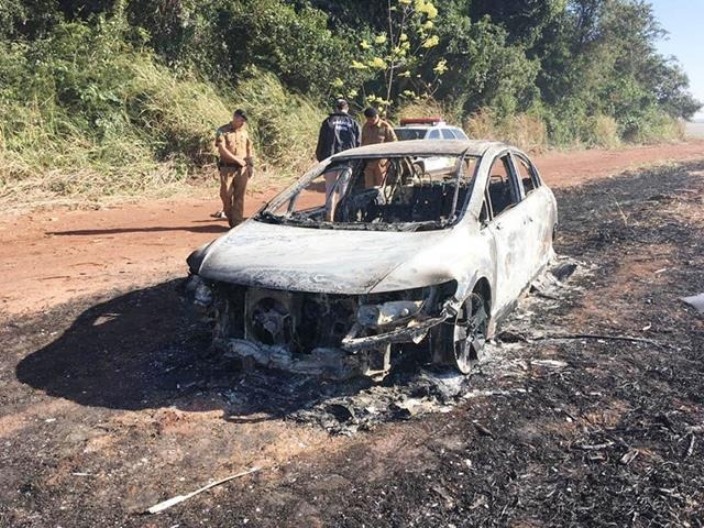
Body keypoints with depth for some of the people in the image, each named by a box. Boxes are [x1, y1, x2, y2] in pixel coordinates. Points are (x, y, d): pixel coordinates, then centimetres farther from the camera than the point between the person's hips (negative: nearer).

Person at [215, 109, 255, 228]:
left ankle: (237, 222, 3)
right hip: (227, 168, -2)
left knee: (239, 196, 0)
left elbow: (250, 150, 14)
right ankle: (230, 216, 22)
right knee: (226, 194, 0)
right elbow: (222, 149, -12)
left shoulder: (244, 132, 11)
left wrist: (251, 166, 6)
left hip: (242, 169, 3)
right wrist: (237, 159, -14)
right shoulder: (222, 131, -2)